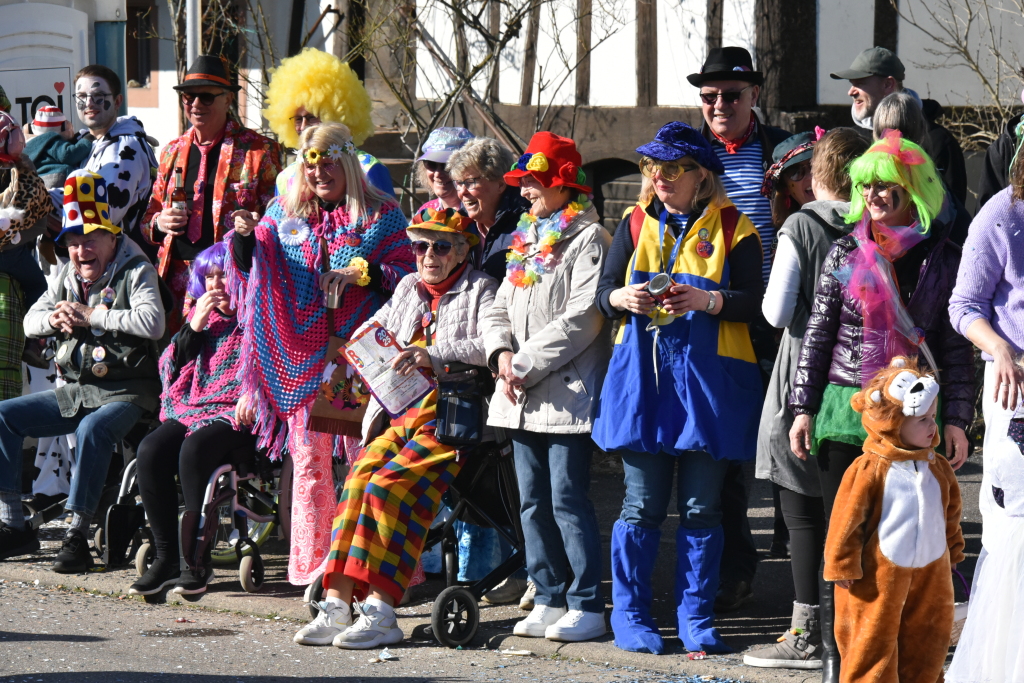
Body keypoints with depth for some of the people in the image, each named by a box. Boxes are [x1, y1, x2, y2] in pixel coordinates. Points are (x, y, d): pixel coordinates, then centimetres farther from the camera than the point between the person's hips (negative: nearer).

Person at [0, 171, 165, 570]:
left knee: (92, 428, -38)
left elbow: (152, 322, -24)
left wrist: (90, 316, -18)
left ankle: (77, 534, -39)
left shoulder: (135, 273, -6)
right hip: (74, 392, 8)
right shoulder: (68, 276, 13)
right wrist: (54, 319, -9)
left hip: (124, 394, -8)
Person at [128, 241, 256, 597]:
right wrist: (194, 326, 3)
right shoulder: (200, 313, 21)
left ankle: (197, 562, -28)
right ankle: (166, 557, -21)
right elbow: (171, 367, 14)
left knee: (194, 451, -35)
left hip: (236, 415, -5)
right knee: (151, 451, -25)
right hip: (190, 408, 5)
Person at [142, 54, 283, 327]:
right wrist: (159, 223, 1)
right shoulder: (172, 151, 18)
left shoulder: (260, 150, 4)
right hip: (177, 279, 4)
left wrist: (255, 227, -17)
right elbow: (150, 215, 24)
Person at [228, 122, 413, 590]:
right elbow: (249, 268, 10)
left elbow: (406, 275, -1)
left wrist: (360, 273, -15)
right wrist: (244, 235, -9)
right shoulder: (286, 211, 13)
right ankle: (311, 563, 7)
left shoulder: (380, 215, 3)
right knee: (308, 456, 3)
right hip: (303, 353, 3)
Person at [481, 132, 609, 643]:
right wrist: (502, 352, -4)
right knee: (533, 501, 10)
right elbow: (500, 307, 17)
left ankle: (587, 606, -6)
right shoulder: (526, 240, 18)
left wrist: (527, 363, -16)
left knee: (567, 499, -9)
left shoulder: (587, 238, -7)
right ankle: (550, 600, 16)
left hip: (567, 392, -8)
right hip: (522, 395, 8)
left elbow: (581, 318, -16)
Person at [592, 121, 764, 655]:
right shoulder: (636, 223, 10)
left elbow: (755, 300, -4)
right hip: (643, 372, 2)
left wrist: (708, 300, -21)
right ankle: (630, 617, 8)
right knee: (642, 504, 0)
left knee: (701, 506, 2)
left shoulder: (732, 227, 2)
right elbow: (603, 293, 11)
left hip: (709, 377, -1)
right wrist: (623, 299, -12)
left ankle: (695, 618, 9)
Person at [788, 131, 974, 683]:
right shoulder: (844, 253, 6)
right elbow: (817, 334, 8)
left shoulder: (942, 259, 3)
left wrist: (956, 420, 0)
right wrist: (803, 408, 3)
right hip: (847, 410, 1)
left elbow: (956, 346, 4)